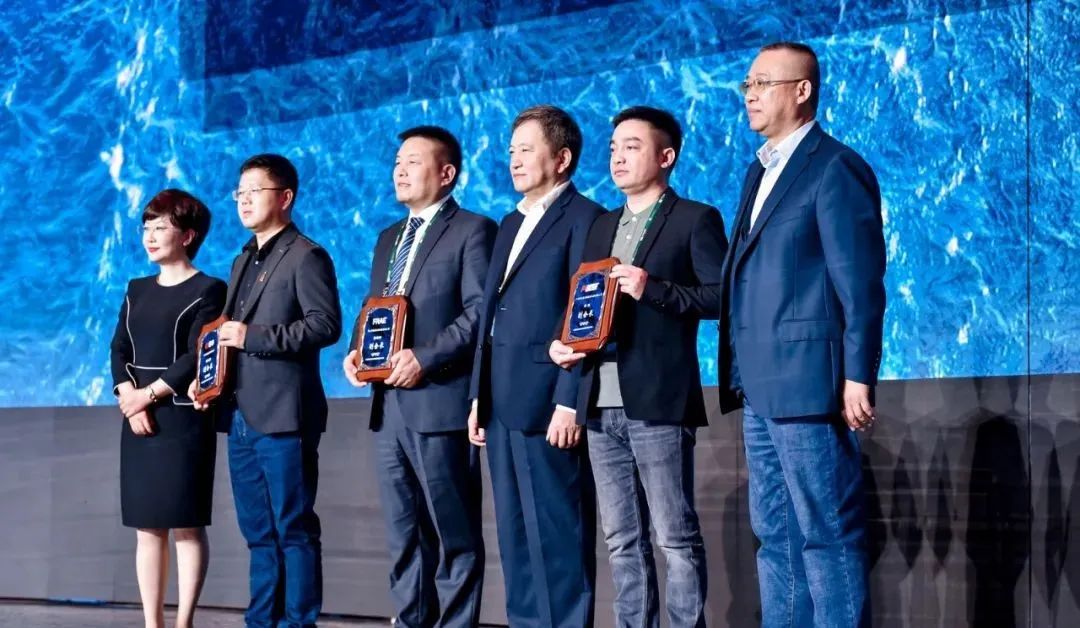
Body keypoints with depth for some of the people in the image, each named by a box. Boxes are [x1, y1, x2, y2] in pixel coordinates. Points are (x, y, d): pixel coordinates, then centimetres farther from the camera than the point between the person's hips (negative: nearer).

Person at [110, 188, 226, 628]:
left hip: (185, 421, -6)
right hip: (138, 423, 6)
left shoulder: (209, 291, -2)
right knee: (147, 526, 4)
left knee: (186, 525, -5)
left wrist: (149, 394, -12)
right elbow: (120, 351, 9)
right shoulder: (137, 291, 17)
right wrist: (129, 399, -8)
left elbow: (198, 358, -11)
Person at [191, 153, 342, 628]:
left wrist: (253, 337, -17)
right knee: (259, 532, 11)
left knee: (293, 529, -4)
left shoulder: (306, 256, -5)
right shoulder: (243, 261, 22)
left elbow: (326, 324, -16)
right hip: (241, 416, 8)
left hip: (282, 415, -8)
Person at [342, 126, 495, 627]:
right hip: (389, 407, 8)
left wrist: (424, 358, -19)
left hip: (440, 404, -8)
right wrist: (357, 350, 4)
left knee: (454, 536, -3)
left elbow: (479, 312, -12)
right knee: (403, 534, 11)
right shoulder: (389, 238, 22)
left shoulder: (472, 230, -3)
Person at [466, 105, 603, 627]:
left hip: (547, 404, -8)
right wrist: (478, 398, 15)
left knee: (558, 533, -5)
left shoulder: (583, 218, -5)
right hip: (503, 405, 8)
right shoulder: (510, 225, 21)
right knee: (514, 532, 10)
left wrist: (569, 403, -18)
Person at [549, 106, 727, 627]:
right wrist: (562, 344, 4)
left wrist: (652, 288, -17)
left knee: (676, 537, -5)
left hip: (657, 404, -7)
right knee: (622, 541, 8)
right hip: (602, 406, 7)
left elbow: (721, 296, -8)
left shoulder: (695, 219, 1)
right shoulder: (602, 226, 21)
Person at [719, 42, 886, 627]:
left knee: (827, 532, -6)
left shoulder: (836, 168, -7)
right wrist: (737, 373, 13)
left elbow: (861, 285, -12)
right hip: (761, 388, 9)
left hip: (807, 382, -9)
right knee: (775, 534, 11)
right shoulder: (759, 172, 19)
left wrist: (858, 378, -17)